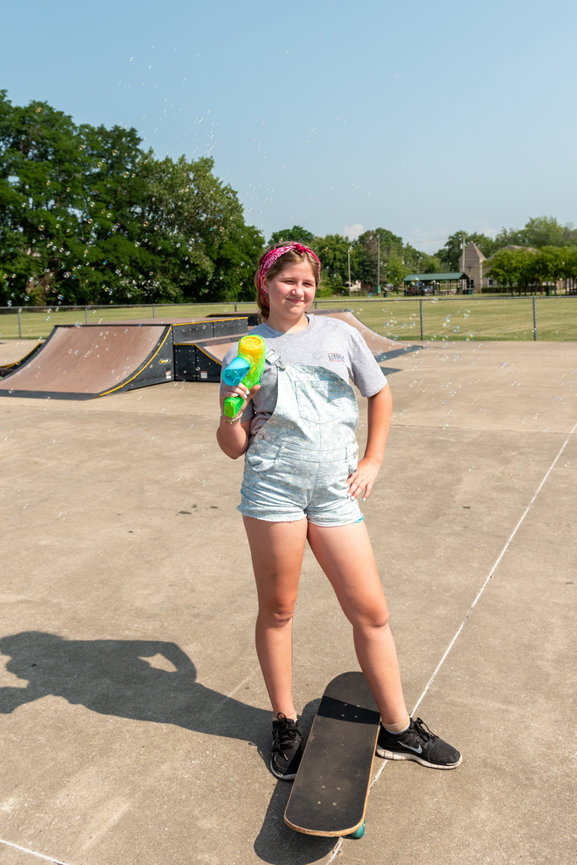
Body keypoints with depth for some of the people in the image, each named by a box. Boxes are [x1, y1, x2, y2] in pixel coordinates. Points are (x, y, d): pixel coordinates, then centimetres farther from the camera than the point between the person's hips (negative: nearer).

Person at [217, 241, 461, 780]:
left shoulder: (339, 335, 9)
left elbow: (380, 395, 20)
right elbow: (234, 448, 5)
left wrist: (372, 461, 10)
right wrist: (232, 410, -16)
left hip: (336, 491, 1)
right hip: (273, 487, -1)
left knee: (371, 612, 5)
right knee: (277, 610, 8)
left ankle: (398, 729, 24)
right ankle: (284, 723, 31)